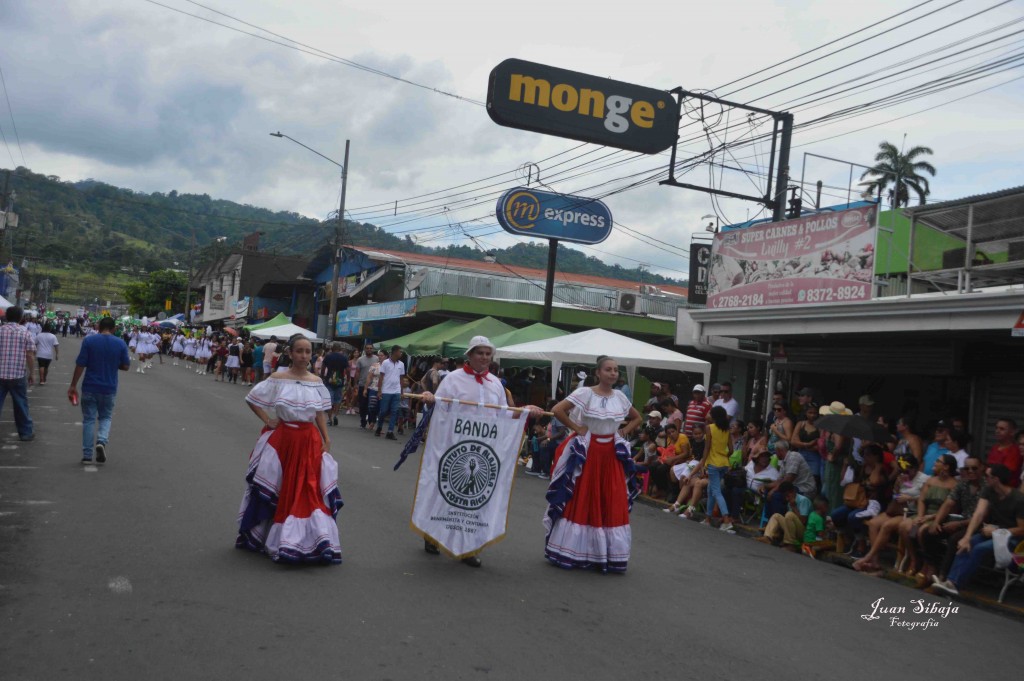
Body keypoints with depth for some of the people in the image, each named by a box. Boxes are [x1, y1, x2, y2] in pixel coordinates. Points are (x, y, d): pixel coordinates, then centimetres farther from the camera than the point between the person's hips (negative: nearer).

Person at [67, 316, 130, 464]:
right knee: (105, 417, 18)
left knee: (89, 419, 9)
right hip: (109, 388, 1)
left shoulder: (88, 341, -6)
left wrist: (73, 386, -2)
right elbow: (126, 366, 2)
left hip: (90, 387, -1)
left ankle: (87, 455, 9)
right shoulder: (120, 343, -3)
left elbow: (80, 365, -8)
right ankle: (102, 441, -9)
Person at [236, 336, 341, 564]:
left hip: (309, 441, 2)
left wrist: (326, 440, -1)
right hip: (282, 439, -2)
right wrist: (267, 420, -5)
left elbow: (320, 414, 6)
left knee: (308, 491, 2)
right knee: (277, 489, 9)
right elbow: (251, 399, 3)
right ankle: (269, 537, 26)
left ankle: (311, 541, 12)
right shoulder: (278, 378, -4)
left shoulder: (316, 381, 3)